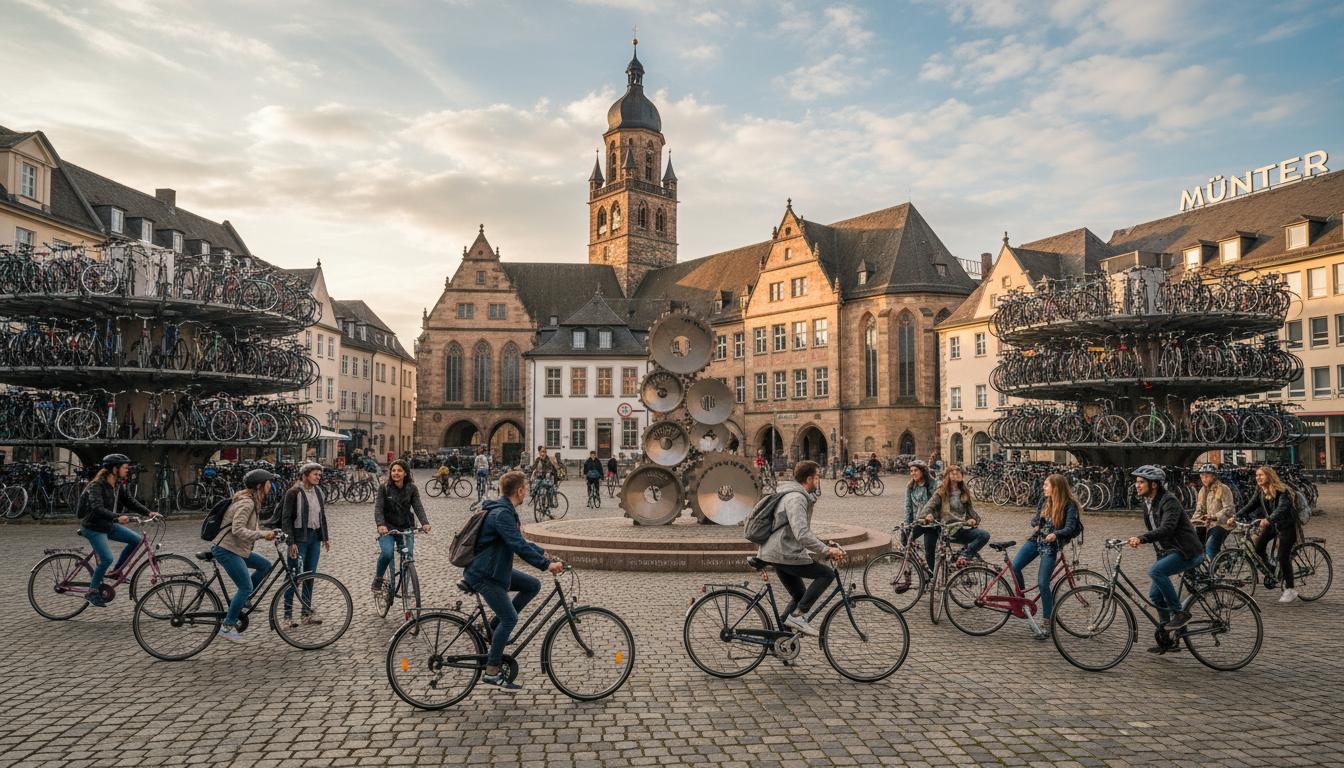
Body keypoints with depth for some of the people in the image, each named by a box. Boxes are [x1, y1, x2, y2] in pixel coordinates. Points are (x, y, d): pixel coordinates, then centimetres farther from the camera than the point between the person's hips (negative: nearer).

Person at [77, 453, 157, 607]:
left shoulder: (119, 485, 2)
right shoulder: (96, 486, -23)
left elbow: (131, 501, 2)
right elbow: (98, 508, -35)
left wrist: (148, 512, -12)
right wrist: (117, 517, -49)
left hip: (109, 525, 8)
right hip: (93, 528, -8)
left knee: (136, 539, -3)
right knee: (107, 558, -19)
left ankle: (115, 571, 11)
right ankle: (92, 591, -1)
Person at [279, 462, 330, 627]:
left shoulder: (319, 493, 9)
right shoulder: (293, 493, -10)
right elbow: (286, 519, -12)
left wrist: (326, 537, 14)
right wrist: (291, 542, -16)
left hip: (314, 538, 6)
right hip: (299, 538, -6)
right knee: (294, 576, -2)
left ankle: (306, 613, 17)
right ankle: (288, 614, 7)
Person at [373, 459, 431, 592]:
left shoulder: (412, 489, -1)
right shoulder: (384, 488, -6)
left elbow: (418, 507, -9)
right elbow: (378, 508, -13)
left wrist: (425, 523, -26)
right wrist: (380, 524, -32)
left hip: (406, 528, 2)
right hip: (387, 528, -2)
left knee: (408, 555, -13)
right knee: (387, 553, -25)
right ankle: (378, 579, 2)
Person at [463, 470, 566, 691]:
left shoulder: (505, 511, 10)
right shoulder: (501, 514, -23)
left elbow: (520, 541, 19)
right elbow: (519, 547, -30)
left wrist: (545, 554, 11)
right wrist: (546, 565, -27)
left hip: (496, 568, 10)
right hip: (482, 575, -10)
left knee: (532, 585, 6)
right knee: (510, 618, -11)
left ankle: (493, 629, 10)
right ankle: (492, 672, -1)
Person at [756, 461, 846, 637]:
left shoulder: (802, 496, 17)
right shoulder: (796, 498, -19)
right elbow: (802, 534, -29)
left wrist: (824, 550, 21)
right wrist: (827, 551, -26)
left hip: (778, 552, 11)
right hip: (784, 554, -11)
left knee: (799, 595, 17)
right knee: (826, 574, -10)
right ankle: (797, 615, -10)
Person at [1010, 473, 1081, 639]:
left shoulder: (1069, 505, -12)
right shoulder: (1044, 500, 4)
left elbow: (1070, 528, -21)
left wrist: (1055, 534, -39)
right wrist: (1036, 524, -5)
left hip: (1051, 546, -5)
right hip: (1035, 540, 5)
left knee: (1043, 583, -9)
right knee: (1014, 566, -11)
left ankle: (1046, 624, 2)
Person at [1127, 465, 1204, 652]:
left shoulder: (1169, 501, -19)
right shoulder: (1147, 503, 9)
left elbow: (1166, 529, -34)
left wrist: (1141, 539, -43)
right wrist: (1138, 540, 10)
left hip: (1186, 552, -9)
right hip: (1167, 552, 9)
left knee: (1156, 571, -31)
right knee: (1155, 594, 6)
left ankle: (1179, 613, -14)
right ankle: (1167, 640, 18)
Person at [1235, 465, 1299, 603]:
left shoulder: (1281, 491, -23)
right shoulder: (1260, 490, -3)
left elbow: (1282, 508, -37)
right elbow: (1250, 505, -4)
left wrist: (1268, 519, -53)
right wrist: (1236, 516, -16)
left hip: (1286, 525, -6)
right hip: (1272, 524, 6)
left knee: (1283, 556, -8)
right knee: (1258, 546, -12)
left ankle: (1290, 590, 5)